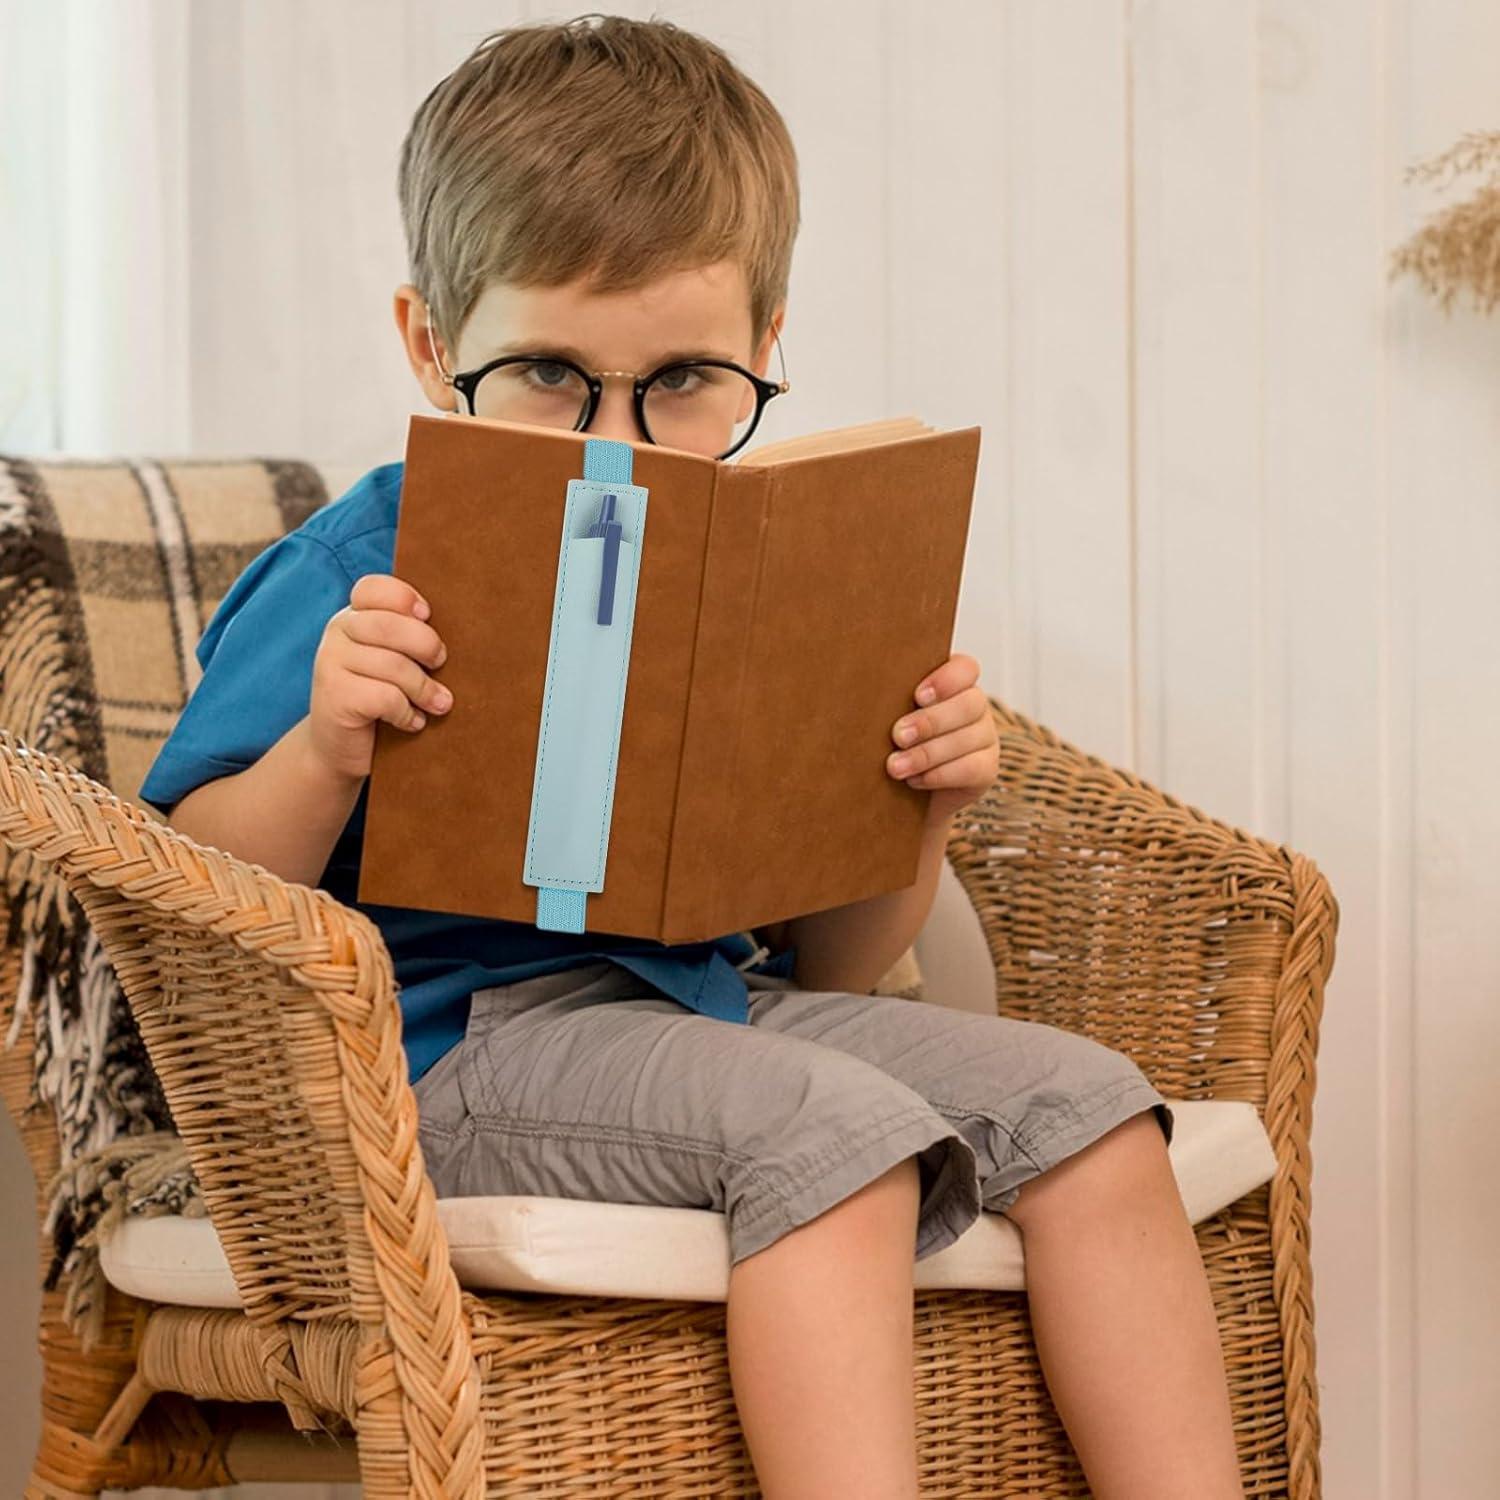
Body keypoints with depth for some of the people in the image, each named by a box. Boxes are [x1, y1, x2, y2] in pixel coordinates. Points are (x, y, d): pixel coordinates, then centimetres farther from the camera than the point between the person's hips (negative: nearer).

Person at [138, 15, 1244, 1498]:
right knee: (829, 1126, -31)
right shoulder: (356, 578, -6)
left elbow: (833, 967, 16)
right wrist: (324, 755, -26)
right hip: (458, 1037, -6)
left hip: (725, 1004, 6)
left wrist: (924, 804, -2)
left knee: (1084, 1104, -9)